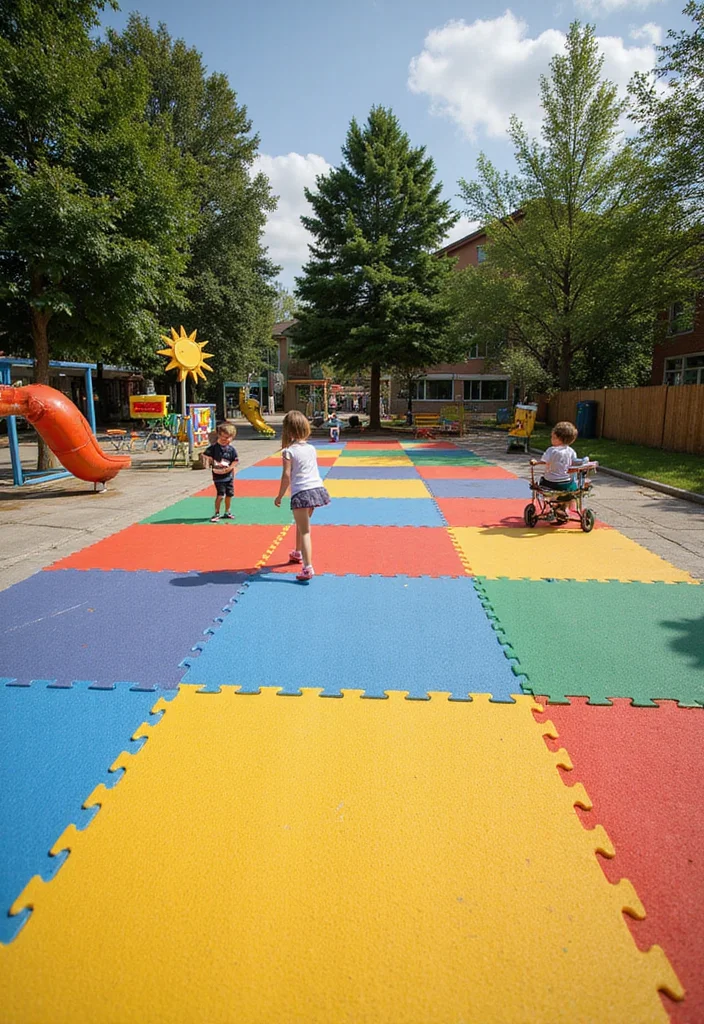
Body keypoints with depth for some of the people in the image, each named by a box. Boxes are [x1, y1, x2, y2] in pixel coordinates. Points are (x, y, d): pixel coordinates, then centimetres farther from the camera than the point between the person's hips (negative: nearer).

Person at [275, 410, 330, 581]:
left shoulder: (289, 451, -9)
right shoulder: (311, 448, 9)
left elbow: (286, 476, -11)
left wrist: (279, 496, -2)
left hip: (301, 493, -6)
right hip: (316, 488, 7)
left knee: (305, 531, -8)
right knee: (301, 524, 28)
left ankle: (308, 568, -17)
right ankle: (298, 553, 48)